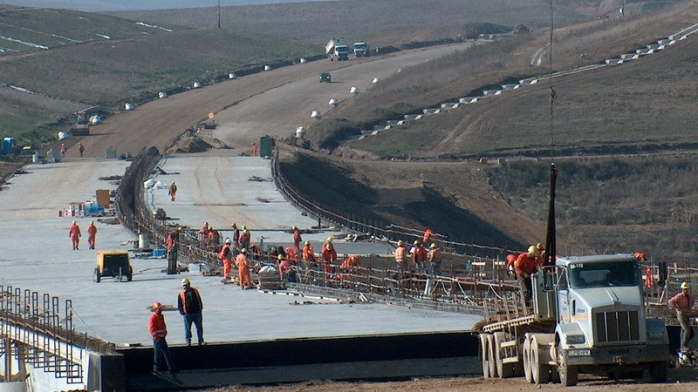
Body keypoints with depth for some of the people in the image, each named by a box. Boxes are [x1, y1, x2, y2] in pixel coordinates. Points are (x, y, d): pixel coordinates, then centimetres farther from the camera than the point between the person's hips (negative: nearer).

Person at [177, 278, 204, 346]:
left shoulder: (195, 291, 7)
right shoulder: (181, 293, 1)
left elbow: (199, 301, 15)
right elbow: (179, 304, 3)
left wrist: (200, 308, 7)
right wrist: (182, 312, -7)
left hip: (197, 312, 2)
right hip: (187, 314, -2)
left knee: (199, 327, 8)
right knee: (187, 328, 0)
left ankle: (200, 341, 18)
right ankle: (188, 341, 10)